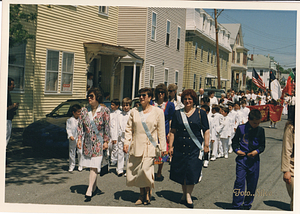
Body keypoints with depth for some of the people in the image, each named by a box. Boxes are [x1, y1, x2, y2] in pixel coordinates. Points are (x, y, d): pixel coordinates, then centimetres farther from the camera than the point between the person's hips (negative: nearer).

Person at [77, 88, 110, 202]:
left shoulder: (104, 111, -6)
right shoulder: (84, 110, 4)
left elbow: (107, 127, -4)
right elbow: (80, 125, 6)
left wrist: (106, 141, -6)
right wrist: (79, 139, -2)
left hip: (99, 142, -4)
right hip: (87, 142, 4)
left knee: (94, 167, -8)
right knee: (91, 166, 12)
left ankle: (89, 191, -6)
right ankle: (94, 187, 28)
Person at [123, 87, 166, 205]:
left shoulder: (157, 112, 2)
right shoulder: (134, 111, 10)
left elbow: (161, 131, 4)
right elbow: (129, 128, 13)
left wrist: (162, 148, 2)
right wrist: (126, 142, 1)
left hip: (150, 146, -3)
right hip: (136, 146, 3)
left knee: (145, 169, -15)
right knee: (135, 171, 4)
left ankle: (148, 192, 12)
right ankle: (142, 194, 23)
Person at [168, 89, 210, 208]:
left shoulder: (200, 113, 4)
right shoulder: (177, 113, 8)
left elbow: (206, 131, 5)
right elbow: (173, 131, 8)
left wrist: (206, 145, -2)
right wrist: (170, 146, 4)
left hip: (195, 148, -2)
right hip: (180, 148, 2)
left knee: (192, 171, -7)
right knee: (181, 171, 7)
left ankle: (188, 195, 6)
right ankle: (184, 194, 24)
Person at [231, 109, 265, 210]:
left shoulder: (260, 130, 4)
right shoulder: (241, 128, -1)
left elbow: (262, 145, 9)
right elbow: (235, 141, 8)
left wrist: (257, 151, -10)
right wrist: (236, 150, -9)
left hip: (254, 160, 2)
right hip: (242, 158, -2)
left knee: (252, 183, 9)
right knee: (239, 181, -8)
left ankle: (247, 204, 26)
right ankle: (236, 205, 2)